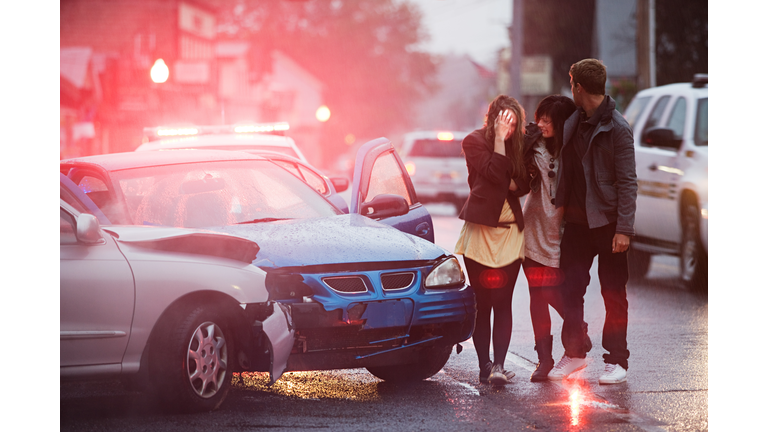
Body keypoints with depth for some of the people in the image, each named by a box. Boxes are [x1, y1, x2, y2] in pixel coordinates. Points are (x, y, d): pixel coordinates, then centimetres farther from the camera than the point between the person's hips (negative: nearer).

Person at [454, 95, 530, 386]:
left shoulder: (515, 145, 12)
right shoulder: (474, 142, -2)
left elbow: (523, 184, 9)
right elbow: (496, 174, -16)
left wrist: (507, 185, -11)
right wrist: (499, 138, -14)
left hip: (510, 231, 3)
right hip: (481, 231, -3)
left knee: (503, 302, -6)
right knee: (482, 303, 1)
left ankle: (498, 366, -12)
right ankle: (485, 365, 8)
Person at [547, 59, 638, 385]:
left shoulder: (617, 129, -13)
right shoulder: (574, 122, 8)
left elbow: (628, 183, -14)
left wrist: (624, 229, -18)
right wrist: (560, 203, 5)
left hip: (607, 222, -6)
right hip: (577, 220, 6)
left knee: (613, 294, 3)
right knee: (571, 289, 7)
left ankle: (616, 361, 10)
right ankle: (574, 354, 18)